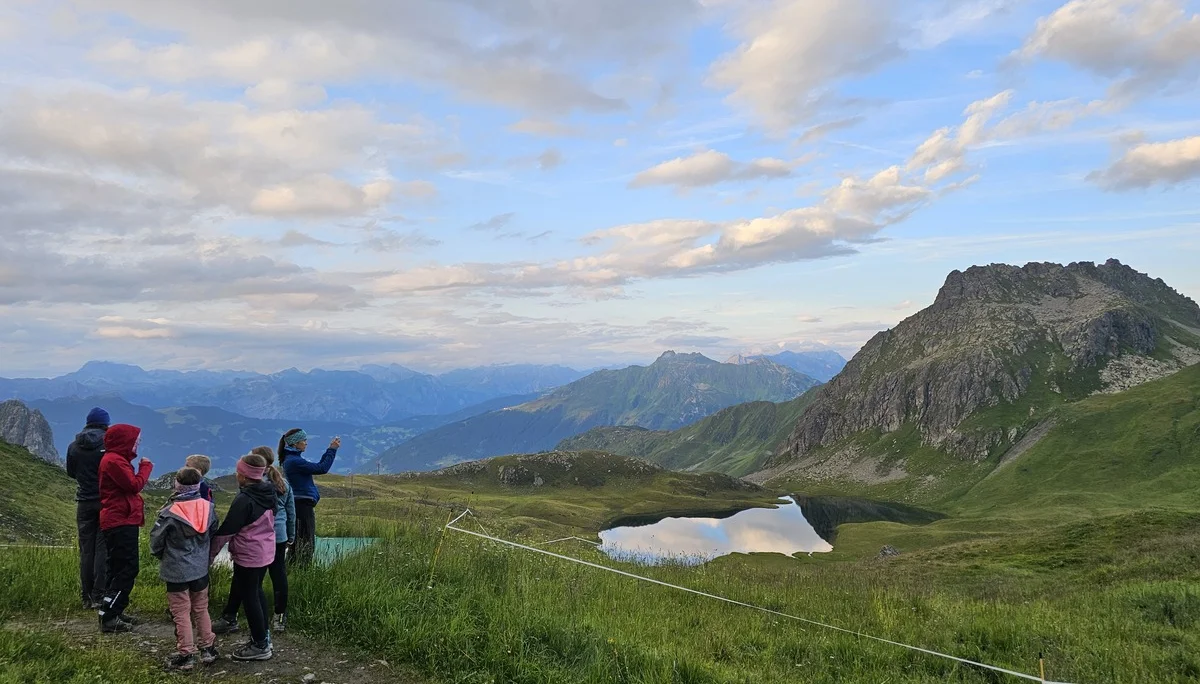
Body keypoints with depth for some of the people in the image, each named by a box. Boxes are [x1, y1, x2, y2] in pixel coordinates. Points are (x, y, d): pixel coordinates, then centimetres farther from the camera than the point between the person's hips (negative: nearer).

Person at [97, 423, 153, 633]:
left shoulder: (117, 459, 18)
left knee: (119, 568, 16)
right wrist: (146, 466, -7)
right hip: (120, 522, -11)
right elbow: (134, 485, -19)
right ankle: (109, 617, -8)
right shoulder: (114, 461, -15)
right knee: (127, 569, -10)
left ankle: (112, 612, 23)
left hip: (120, 522, 11)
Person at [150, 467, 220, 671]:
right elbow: (213, 534, 6)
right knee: (201, 610, 18)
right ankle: (208, 649, 24)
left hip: (177, 571, -4)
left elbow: (156, 540, -8)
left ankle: (186, 654, 12)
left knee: (182, 613, 6)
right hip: (201, 569, 4)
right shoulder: (208, 507, -8)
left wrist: (162, 556, 13)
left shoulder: (170, 513, -19)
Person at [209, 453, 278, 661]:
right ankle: (263, 635, 33)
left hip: (248, 556, -8)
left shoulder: (244, 500, -23)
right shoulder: (268, 494, 2)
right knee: (257, 591, 22)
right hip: (266, 552, 8)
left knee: (249, 597, 4)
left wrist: (210, 553, -5)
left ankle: (260, 646, 11)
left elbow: (227, 530, -18)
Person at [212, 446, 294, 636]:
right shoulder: (284, 484, 8)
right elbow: (291, 512, 14)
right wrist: (291, 536, 23)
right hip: (279, 537, 6)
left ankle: (230, 618, 12)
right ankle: (280, 617, 14)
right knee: (278, 574, 8)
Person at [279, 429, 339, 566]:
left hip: (301, 505, 10)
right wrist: (332, 450, -11)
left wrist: (330, 449, 9)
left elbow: (318, 466, 14)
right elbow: (322, 469, -19)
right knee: (306, 544, -5)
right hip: (303, 505, -10)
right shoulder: (294, 461, -19)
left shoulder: (293, 459, 12)